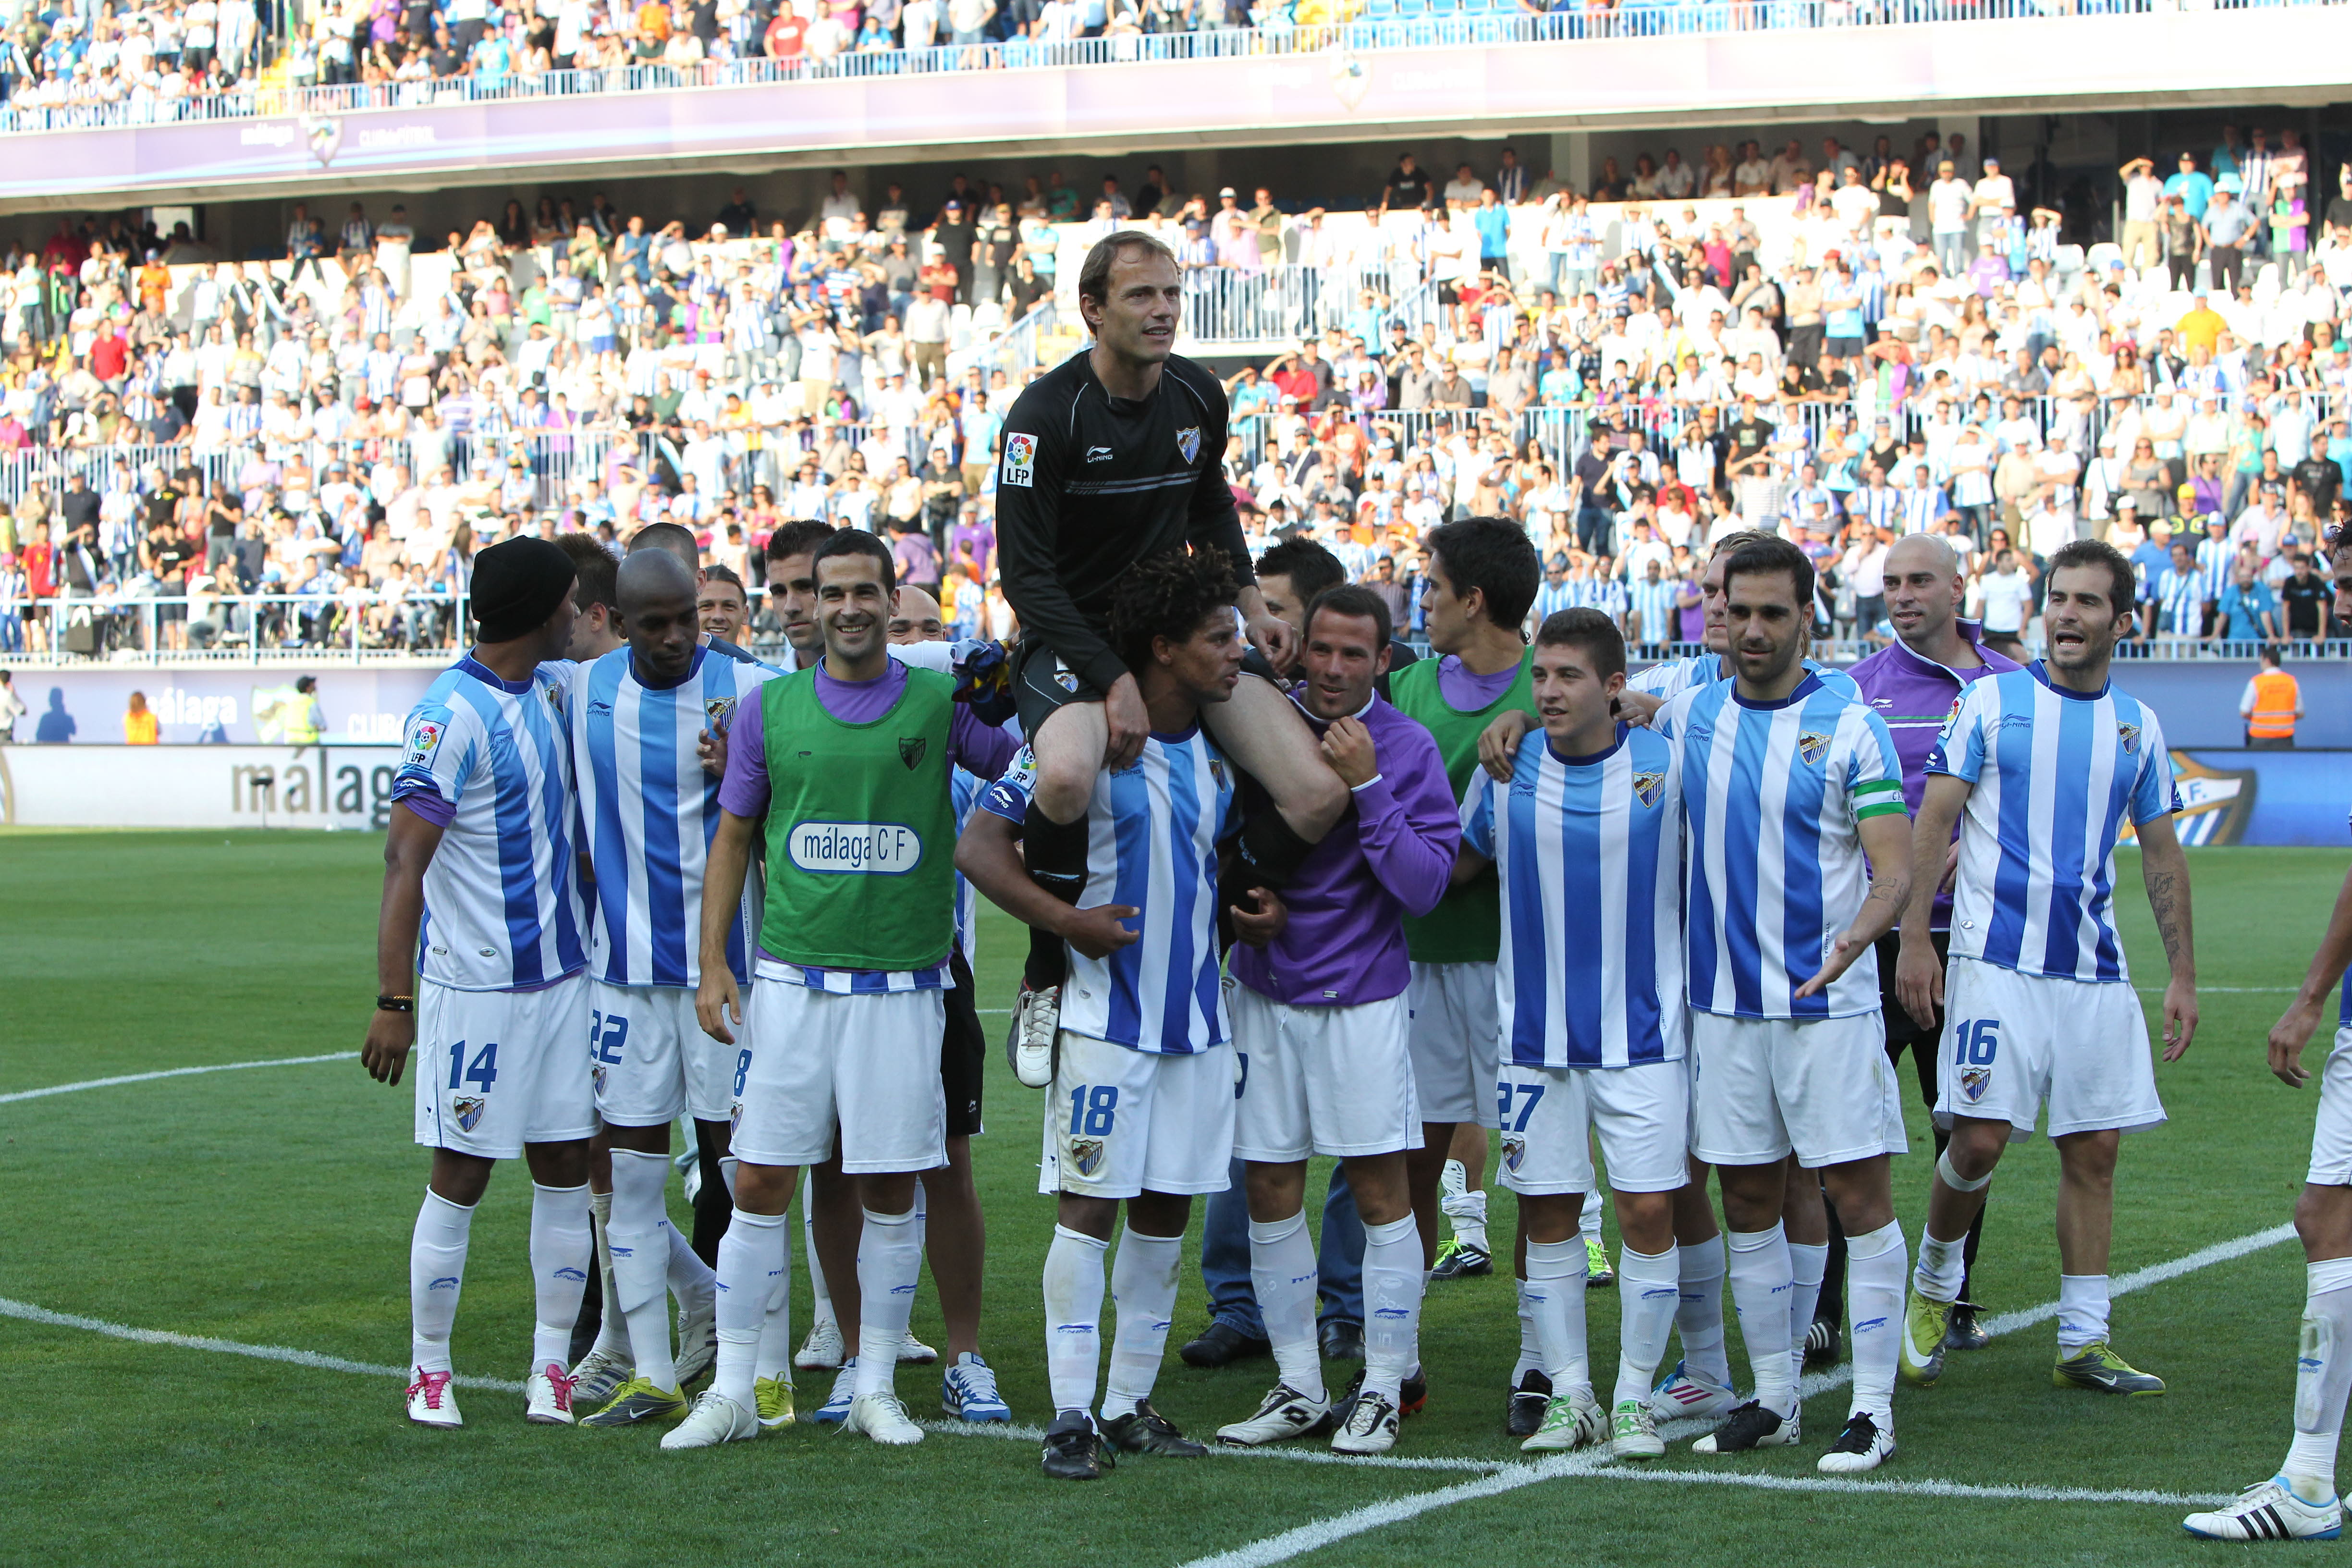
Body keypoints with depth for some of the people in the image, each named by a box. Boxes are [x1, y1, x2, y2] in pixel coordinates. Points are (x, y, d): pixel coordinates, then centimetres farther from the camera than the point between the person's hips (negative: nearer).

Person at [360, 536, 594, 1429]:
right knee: (461, 1177, 0)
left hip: (560, 975, 7)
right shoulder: (453, 714, -15)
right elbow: (405, 860, -16)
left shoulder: (551, 688, 9)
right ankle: (430, 1368, 12)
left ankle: (552, 1364, 12)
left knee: (565, 1167, 6)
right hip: (475, 985, -7)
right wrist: (394, 1000, -20)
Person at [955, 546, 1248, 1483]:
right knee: (1089, 1204, -4)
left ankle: (1132, 1403, 17)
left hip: (1196, 1011, 6)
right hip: (1106, 1011, -6)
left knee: (1167, 1208, 9)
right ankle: (1071, 1415, 0)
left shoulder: (1220, 748, 7)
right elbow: (979, 846, -11)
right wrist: (1068, 921, -19)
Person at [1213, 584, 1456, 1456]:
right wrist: (1237, 909, -4)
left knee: (1379, 1187, -1)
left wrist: (1368, 786, -20)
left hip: (1363, 998, -3)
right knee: (1270, 1190, 5)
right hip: (1264, 991, 3)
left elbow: (1424, 886, -13)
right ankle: (1298, 1388, 14)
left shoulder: (1407, 750, -6)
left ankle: (1384, 1385, 7)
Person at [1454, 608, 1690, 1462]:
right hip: (1535, 1033, 2)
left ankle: (1634, 1396, 8)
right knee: (1547, 1215, 5)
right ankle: (1568, 1393, 15)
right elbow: (1455, 863, 16)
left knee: (1649, 1213, -4)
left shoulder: (1667, 765, -3)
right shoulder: (1505, 771, 1)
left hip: (1642, 1032, -2)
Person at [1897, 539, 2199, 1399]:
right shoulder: (1993, 701, 1)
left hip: (2096, 972, 4)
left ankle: (2083, 1342, 9)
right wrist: (1914, 939, -10)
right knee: (1980, 1138, -11)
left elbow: (2163, 856, 16)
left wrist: (2183, 975, 12)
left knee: (2093, 1150, 3)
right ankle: (1933, 1281, 15)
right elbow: (1931, 826, -1)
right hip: (1996, 963, -4)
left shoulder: (2138, 726, 11)